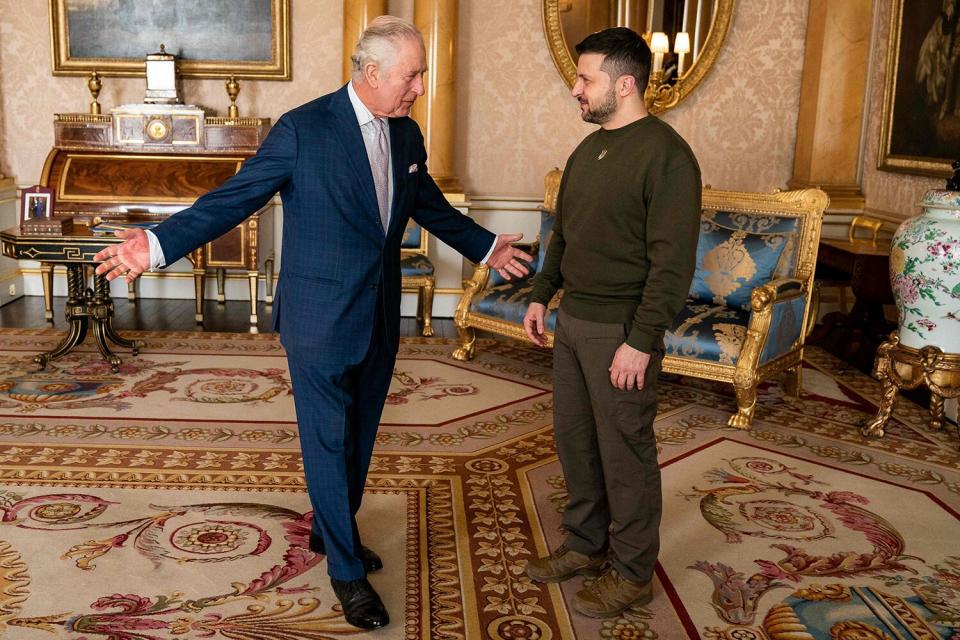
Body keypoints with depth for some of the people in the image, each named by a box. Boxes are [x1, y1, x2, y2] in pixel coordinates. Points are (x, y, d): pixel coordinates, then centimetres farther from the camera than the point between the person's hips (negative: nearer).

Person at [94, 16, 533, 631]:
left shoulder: (407, 134, 6)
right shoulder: (303, 129, -14)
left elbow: (430, 206, 21)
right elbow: (235, 197, -14)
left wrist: (486, 246, 28)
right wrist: (160, 243, -25)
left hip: (380, 318, 6)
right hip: (321, 319, -6)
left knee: (359, 435, 18)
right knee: (328, 442, 5)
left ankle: (330, 529, 41)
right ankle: (347, 570, 21)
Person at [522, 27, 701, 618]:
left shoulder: (665, 154, -15)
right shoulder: (588, 150, 11)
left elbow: (673, 262, -19)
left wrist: (641, 342, -22)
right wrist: (542, 296, 17)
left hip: (622, 330, -8)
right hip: (574, 320, 8)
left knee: (625, 451, 3)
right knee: (574, 437, 16)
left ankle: (633, 573, 20)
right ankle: (586, 544, 34)